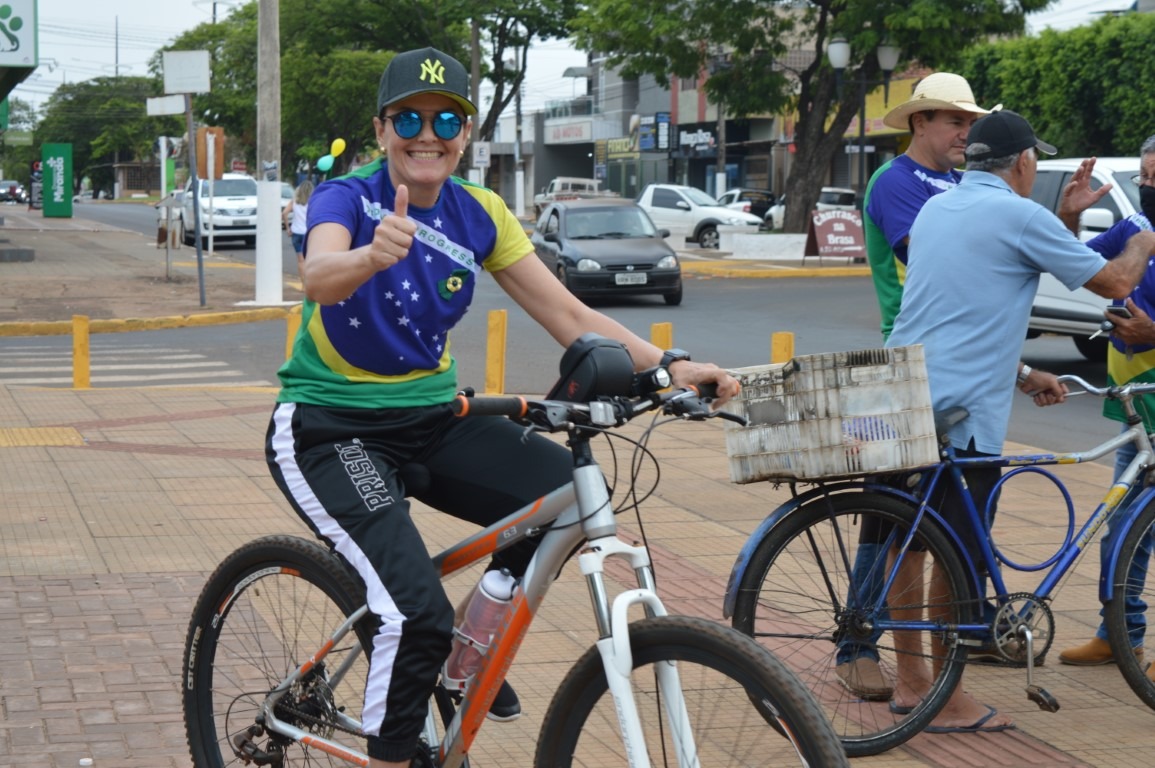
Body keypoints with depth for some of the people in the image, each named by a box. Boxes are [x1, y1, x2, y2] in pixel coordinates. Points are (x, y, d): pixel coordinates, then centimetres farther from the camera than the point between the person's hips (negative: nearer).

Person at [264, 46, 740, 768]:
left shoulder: (478, 215, 0)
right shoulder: (347, 196, -14)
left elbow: (569, 314, -5)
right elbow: (319, 276, -36)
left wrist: (667, 363, -20)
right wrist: (373, 254, -59)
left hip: (428, 418, 5)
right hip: (329, 428, -5)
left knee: (566, 488, -19)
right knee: (417, 614, -24)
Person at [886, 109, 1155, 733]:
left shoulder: (935, 209, 15)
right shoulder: (1019, 215, -9)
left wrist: (1021, 376, 30)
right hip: (963, 412, -8)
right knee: (957, 557, 0)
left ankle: (911, 678, 24)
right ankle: (947, 700, 7)